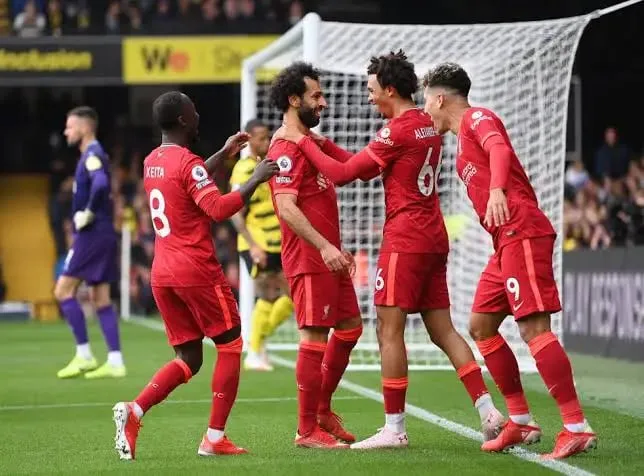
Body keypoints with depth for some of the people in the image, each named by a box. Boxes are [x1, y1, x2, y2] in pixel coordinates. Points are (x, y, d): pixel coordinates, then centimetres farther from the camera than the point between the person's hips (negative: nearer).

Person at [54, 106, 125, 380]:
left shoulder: (92, 155, -13)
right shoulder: (92, 155, 17)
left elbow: (100, 184, -31)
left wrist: (88, 213, -21)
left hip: (92, 235, -10)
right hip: (102, 235, 10)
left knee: (63, 290, -6)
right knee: (100, 299, 8)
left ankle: (84, 356, -6)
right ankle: (115, 362, 5)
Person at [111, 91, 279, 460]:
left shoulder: (152, 162, 14)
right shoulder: (188, 162, -12)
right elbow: (219, 208, -23)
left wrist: (224, 155, 33)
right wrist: (256, 180, -15)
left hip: (162, 274, 8)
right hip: (197, 271, -8)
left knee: (188, 359, 13)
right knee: (230, 346, 7)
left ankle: (134, 411, -10)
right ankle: (215, 438, 2)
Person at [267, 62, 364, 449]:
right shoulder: (287, 148, -14)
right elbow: (287, 207, -24)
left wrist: (337, 248, 24)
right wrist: (324, 246, -30)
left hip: (327, 256, 10)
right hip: (308, 258, -10)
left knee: (350, 327, 15)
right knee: (315, 337, -7)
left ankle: (323, 411, 25)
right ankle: (307, 430, -1)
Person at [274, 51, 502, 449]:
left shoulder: (398, 131, -13)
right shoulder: (429, 126, 15)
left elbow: (342, 174, -10)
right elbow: (366, 167, 20)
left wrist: (303, 141, -1)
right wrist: (322, 144, 15)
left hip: (405, 240, -9)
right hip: (434, 239, 9)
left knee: (389, 329, -4)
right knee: (442, 330, 9)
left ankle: (395, 428, -3)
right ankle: (489, 412, 2)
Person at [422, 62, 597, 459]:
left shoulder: (477, 118, -3)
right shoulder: (463, 140, 25)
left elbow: (499, 148, -24)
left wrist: (497, 190, -41)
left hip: (523, 233, -10)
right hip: (508, 241, 10)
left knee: (534, 326, -16)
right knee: (481, 326, 12)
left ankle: (578, 427, -19)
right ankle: (521, 422, 13)